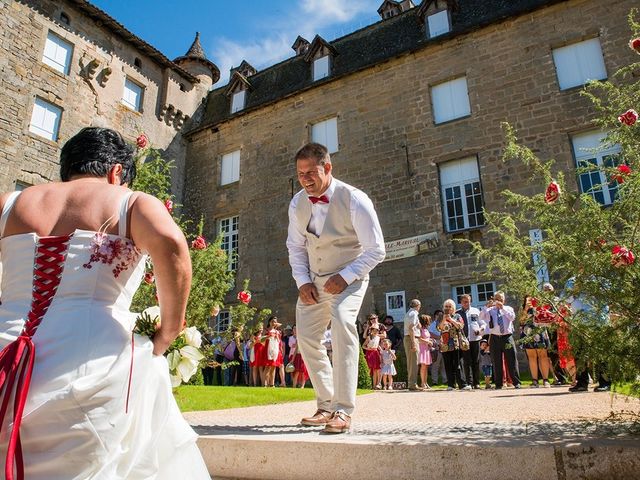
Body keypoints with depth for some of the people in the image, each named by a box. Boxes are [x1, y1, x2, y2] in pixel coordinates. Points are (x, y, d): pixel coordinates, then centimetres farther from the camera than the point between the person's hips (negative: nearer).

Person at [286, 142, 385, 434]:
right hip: (313, 279, 6)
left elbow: (376, 250, -17)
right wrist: (302, 281, -7)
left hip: (349, 277, -5)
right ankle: (326, 405, 20)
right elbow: (295, 247, 6)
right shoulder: (298, 203, -5)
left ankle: (343, 410, -23)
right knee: (306, 338, 3)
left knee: (342, 321, -31)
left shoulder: (354, 200, -20)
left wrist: (345, 277, -25)